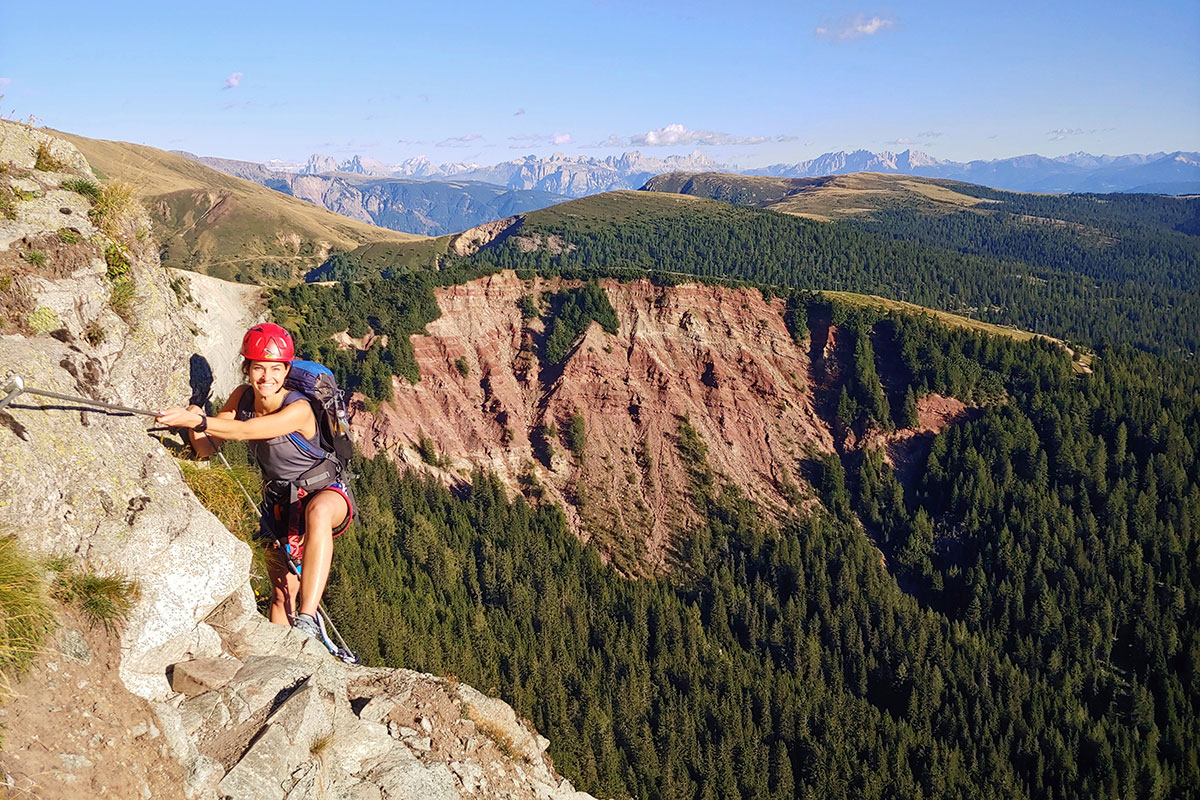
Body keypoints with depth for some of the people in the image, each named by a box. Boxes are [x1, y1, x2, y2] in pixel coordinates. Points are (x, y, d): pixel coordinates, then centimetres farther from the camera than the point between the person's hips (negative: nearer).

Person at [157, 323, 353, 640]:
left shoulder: (298, 409, -25)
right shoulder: (242, 397, -6)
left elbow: (244, 431, -37)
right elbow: (205, 449, -5)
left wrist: (197, 420, -48)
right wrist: (196, 424, -25)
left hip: (325, 493, -6)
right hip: (279, 502, 6)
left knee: (318, 511, -42)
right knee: (283, 592, 4)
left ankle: (307, 621, -47)